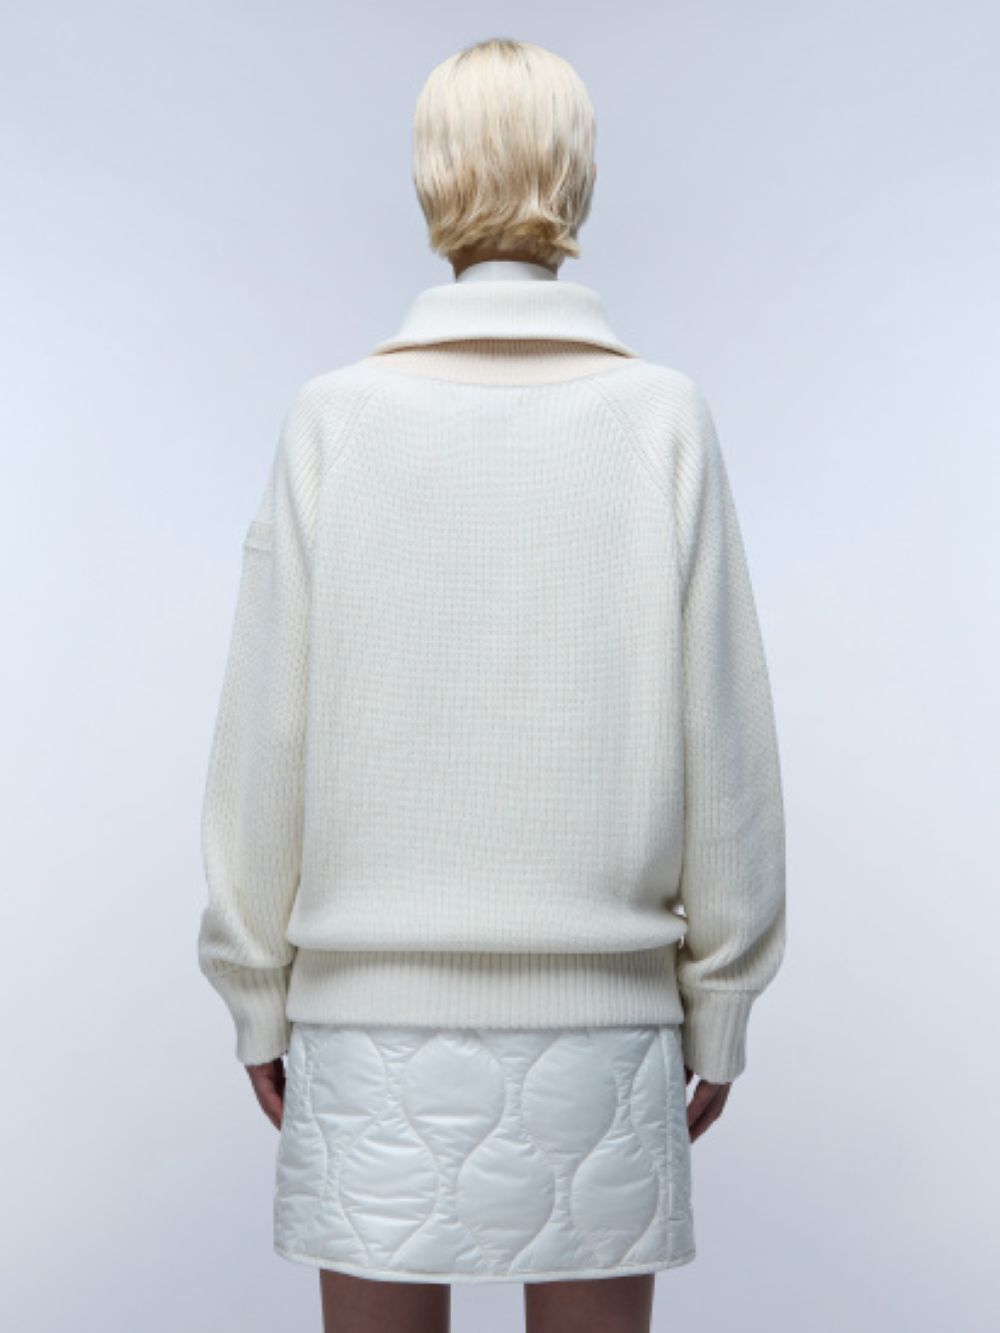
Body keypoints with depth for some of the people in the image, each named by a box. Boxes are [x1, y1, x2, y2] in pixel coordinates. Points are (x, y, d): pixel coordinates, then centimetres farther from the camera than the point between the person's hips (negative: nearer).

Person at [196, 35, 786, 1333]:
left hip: (374, 1006, 0)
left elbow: (264, 740, -4)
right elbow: (726, 743, -4)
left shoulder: (335, 419, -5)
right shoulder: (663, 417, -4)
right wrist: (718, 1006, 7)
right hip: (601, 1012, 1)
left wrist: (257, 996, 7)